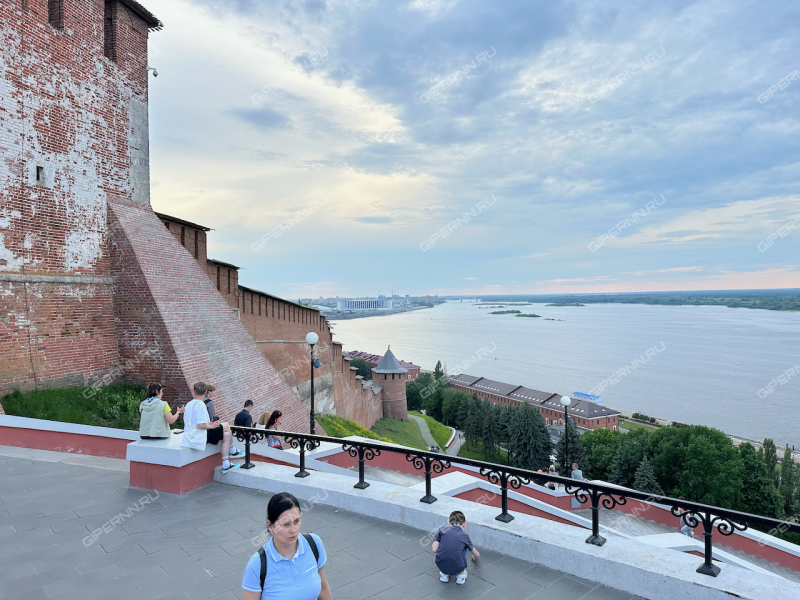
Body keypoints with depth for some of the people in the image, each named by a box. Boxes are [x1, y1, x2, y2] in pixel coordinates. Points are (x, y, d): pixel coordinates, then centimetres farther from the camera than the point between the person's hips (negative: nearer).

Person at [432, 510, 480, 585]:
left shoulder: (442, 530, 6)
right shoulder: (464, 536, 10)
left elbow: (434, 550, -1)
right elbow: (477, 555, 23)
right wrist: (474, 558, 49)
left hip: (441, 567, 0)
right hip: (457, 569, 0)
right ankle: (461, 574, 19)